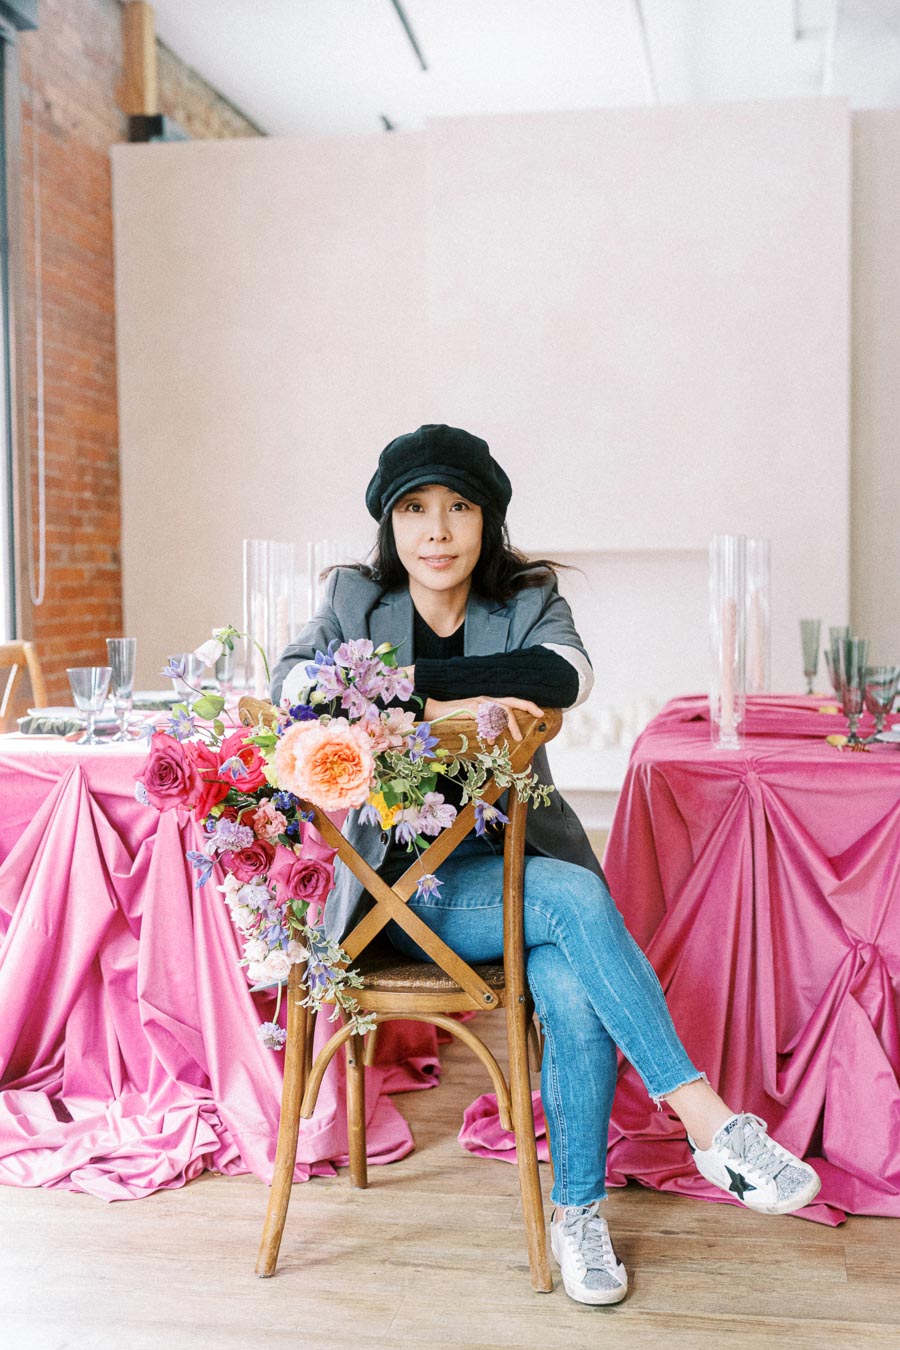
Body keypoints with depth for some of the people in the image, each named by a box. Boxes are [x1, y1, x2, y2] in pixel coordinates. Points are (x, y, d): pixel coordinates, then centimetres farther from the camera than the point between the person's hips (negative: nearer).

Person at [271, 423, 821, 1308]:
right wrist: (434, 707, -25)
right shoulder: (355, 598, 5)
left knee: (574, 996, -27)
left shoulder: (529, 599, 6)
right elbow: (292, 682, -15)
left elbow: (567, 674, -18)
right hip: (413, 879, -2)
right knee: (576, 898, -30)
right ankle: (707, 1120, -24)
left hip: (516, 858, 2)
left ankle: (576, 1212, -6)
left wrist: (413, 676, -22)